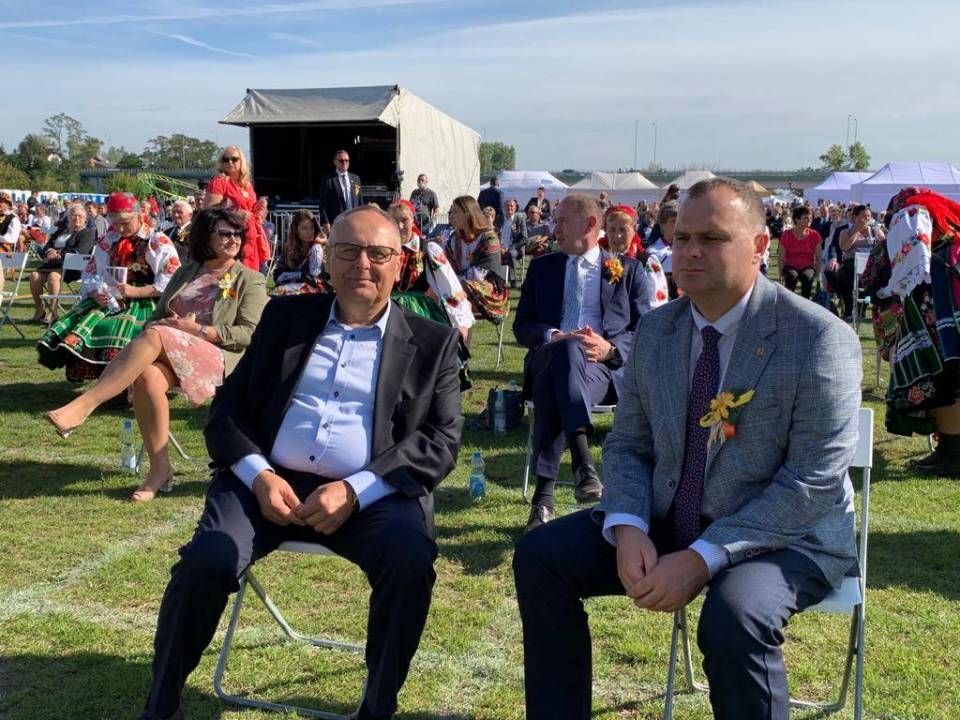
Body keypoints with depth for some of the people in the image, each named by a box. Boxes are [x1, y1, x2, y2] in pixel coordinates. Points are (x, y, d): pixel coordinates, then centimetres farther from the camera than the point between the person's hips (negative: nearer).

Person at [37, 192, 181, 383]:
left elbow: (172, 282, -9)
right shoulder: (108, 242, 18)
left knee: (123, 326, -34)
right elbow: (89, 275, 19)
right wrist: (95, 293, -4)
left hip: (144, 302, -6)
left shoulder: (158, 242, 0)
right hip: (112, 301, 6)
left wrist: (135, 291, -17)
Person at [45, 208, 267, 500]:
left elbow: (249, 333, -3)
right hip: (170, 356, 4)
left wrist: (195, 329, -12)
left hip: (218, 357, -4)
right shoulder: (186, 273, 24)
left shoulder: (251, 281, 10)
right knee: (147, 376, -34)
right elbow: (157, 316, 21)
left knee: (154, 336, -33)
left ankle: (83, 406, -38)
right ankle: (160, 469, -29)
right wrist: (167, 324, -4)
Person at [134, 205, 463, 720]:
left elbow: (441, 440, -1)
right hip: (270, 480, 2)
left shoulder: (432, 342, 8)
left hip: (373, 494, -1)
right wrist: (258, 475, -9)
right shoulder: (285, 317, 15)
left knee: (411, 560, -30)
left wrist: (355, 490, -16)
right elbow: (228, 407, 12)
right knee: (206, 560, -24)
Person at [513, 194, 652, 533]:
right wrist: (555, 337, -9)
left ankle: (545, 492, -44)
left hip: (606, 366, -2)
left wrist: (611, 348, -13)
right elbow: (522, 326, 14)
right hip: (550, 356, 2)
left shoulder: (628, 269, 18)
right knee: (564, 350, -38)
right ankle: (582, 461, -47)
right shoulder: (542, 268, 24)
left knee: (555, 381, -38)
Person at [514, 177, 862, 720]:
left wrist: (703, 557, -26)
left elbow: (814, 480, -19)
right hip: (667, 520, 6)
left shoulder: (819, 338, -14)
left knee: (733, 618, -36)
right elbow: (627, 445, 7)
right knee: (540, 555, -9)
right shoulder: (655, 330, 5)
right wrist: (628, 529, -14)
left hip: (786, 535, -5)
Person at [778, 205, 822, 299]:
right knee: (791, 276, -36)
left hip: (808, 267, 1)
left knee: (808, 277, -34)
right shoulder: (787, 235, -2)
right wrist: (781, 274, -5)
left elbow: (818, 257, 4)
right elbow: (781, 257, 2)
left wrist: (817, 273, -5)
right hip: (790, 266, -1)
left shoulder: (814, 235, 1)